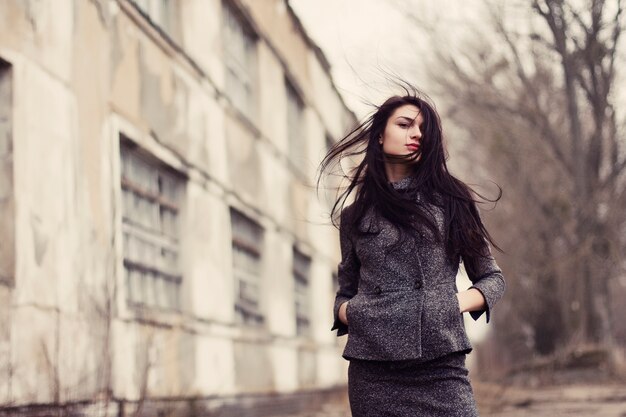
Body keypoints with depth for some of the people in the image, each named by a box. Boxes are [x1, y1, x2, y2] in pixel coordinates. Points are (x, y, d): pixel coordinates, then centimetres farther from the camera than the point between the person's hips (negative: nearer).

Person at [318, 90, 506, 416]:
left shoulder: (450, 200, 10)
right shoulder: (354, 215, 14)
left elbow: (492, 278, 15)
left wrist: (460, 302, -4)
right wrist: (345, 312, 0)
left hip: (441, 367, -1)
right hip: (373, 373, 1)